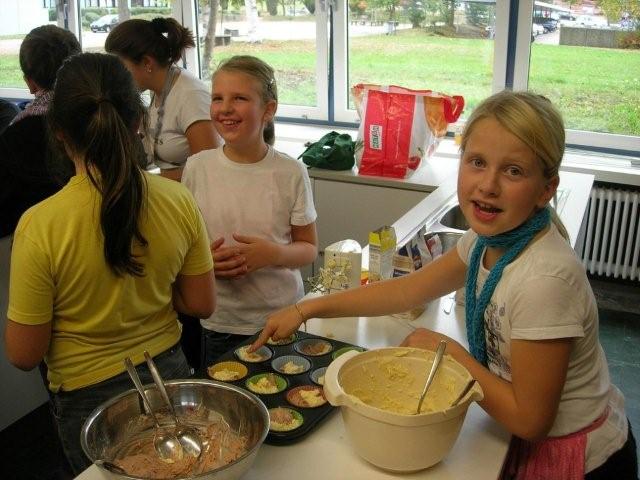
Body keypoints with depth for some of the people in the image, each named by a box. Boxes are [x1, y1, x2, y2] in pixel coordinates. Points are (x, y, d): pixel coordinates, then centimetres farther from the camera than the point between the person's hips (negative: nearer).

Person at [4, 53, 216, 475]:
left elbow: (24, 355, -15)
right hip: (168, 371, 3)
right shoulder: (179, 201, -15)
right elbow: (202, 304, -4)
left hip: (90, 395, -3)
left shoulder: (40, 226, -25)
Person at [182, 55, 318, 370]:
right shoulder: (197, 167, -4)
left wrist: (275, 254, -20)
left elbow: (309, 248, 0)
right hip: (215, 324, 1)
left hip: (281, 320, -1)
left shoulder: (291, 173, -8)